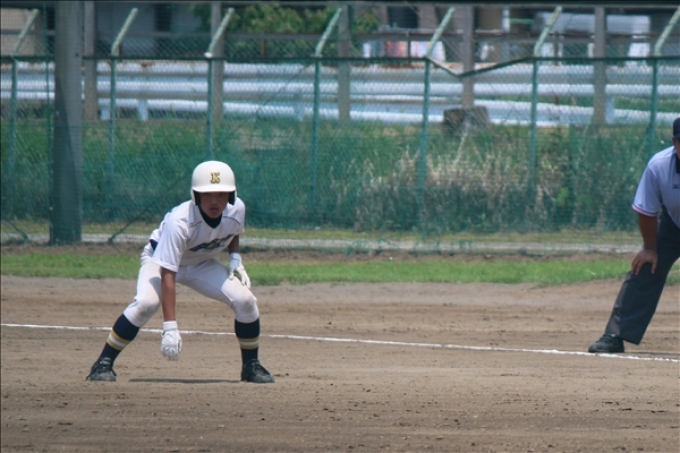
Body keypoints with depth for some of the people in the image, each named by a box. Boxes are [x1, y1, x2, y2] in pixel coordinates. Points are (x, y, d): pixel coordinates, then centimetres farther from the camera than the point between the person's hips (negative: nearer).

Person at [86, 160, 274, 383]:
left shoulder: (236, 210, -21)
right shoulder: (179, 221, -38)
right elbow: (167, 275, -41)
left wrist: (235, 259, -11)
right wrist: (170, 328, -47)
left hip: (202, 264, 5)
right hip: (160, 259, -5)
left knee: (244, 300, -15)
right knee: (146, 302, -33)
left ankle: (251, 366, 7)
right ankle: (103, 364, -21)